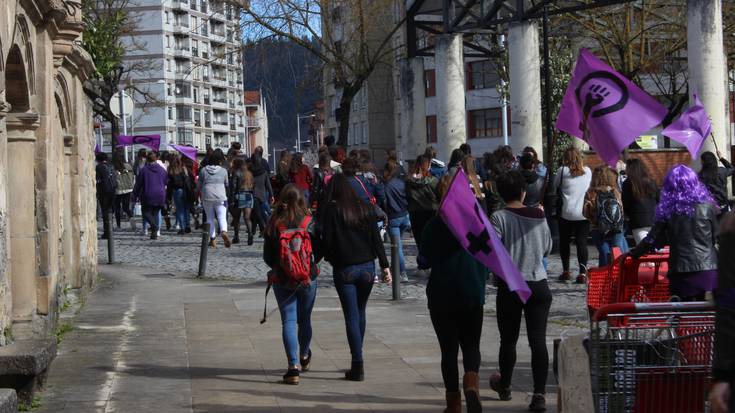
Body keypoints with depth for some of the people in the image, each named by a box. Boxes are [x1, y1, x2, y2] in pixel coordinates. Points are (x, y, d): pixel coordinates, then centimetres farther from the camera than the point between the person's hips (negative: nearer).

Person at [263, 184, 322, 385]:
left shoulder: (275, 225, -8)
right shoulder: (309, 223, -7)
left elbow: (267, 257, -3)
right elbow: (319, 252, -2)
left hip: (282, 280, -1)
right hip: (308, 278, 1)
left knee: (288, 321, -1)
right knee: (305, 319, 18)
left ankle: (293, 366, -14)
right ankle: (304, 357, 40)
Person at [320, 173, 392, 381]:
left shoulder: (331, 210, -7)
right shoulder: (364, 208, 4)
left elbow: (327, 240, -9)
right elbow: (376, 239, 2)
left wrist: (330, 258, 10)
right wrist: (385, 266, 4)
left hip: (344, 269, -4)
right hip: (367, 267, 4)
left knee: (351, 317, 0)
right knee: (360, 313, 18)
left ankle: (358, 365, -7)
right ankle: (357, 361, 25)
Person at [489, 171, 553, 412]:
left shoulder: (499, 218, -8)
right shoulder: (539, 217, 4)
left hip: (510, 286, -2)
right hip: (538, 284, 2)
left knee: (508, 339, 14)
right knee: (538, 340, -3)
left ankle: (504, 386, 32)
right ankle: (539, 394, -11)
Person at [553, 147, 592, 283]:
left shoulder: (563, 171, -4)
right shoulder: (587, 171, 5)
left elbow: (555, 184, 7)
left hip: (566, 213, -2)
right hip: (584, 213, 2)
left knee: (564, 241, 13)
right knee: (582, 242, 1)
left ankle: (566, 271, 13)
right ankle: (583, 272, -10)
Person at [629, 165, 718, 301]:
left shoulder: (667, 210, 0)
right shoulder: (707, 206, 2)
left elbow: (653, 239, 6)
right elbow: (717, 236, 10)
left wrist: (633, 253, 20)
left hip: (681, 270, 0)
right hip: (707, 267, 0)